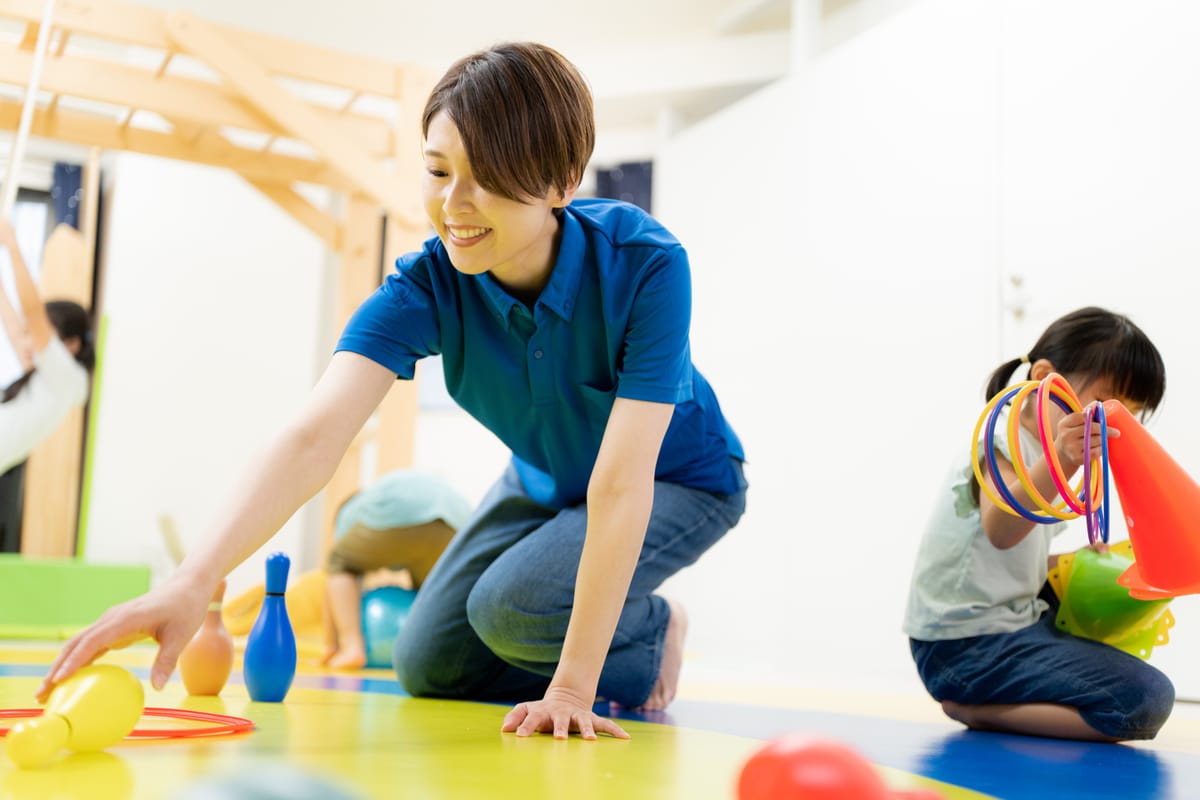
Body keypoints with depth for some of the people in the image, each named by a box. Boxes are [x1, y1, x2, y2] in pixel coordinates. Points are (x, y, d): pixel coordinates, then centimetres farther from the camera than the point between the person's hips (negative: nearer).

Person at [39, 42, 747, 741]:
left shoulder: (646, 265, -35)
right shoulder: (427, 285, -26)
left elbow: (621, 483, -37)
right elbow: (316, 436, -39)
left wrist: (572, 688, -37)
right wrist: (193, 582, -56)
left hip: (679, 480, -4)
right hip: (545, 480, 5)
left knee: (512, 607, -28)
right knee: (429, 665, 3)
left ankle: (655, 634, 4)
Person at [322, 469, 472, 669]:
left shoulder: (350, 510, 36)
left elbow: (335, 569, 29)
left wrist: (331, 646, 34)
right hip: (455, 525, 5)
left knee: (341, 564, 23)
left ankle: (352, 647, 3)